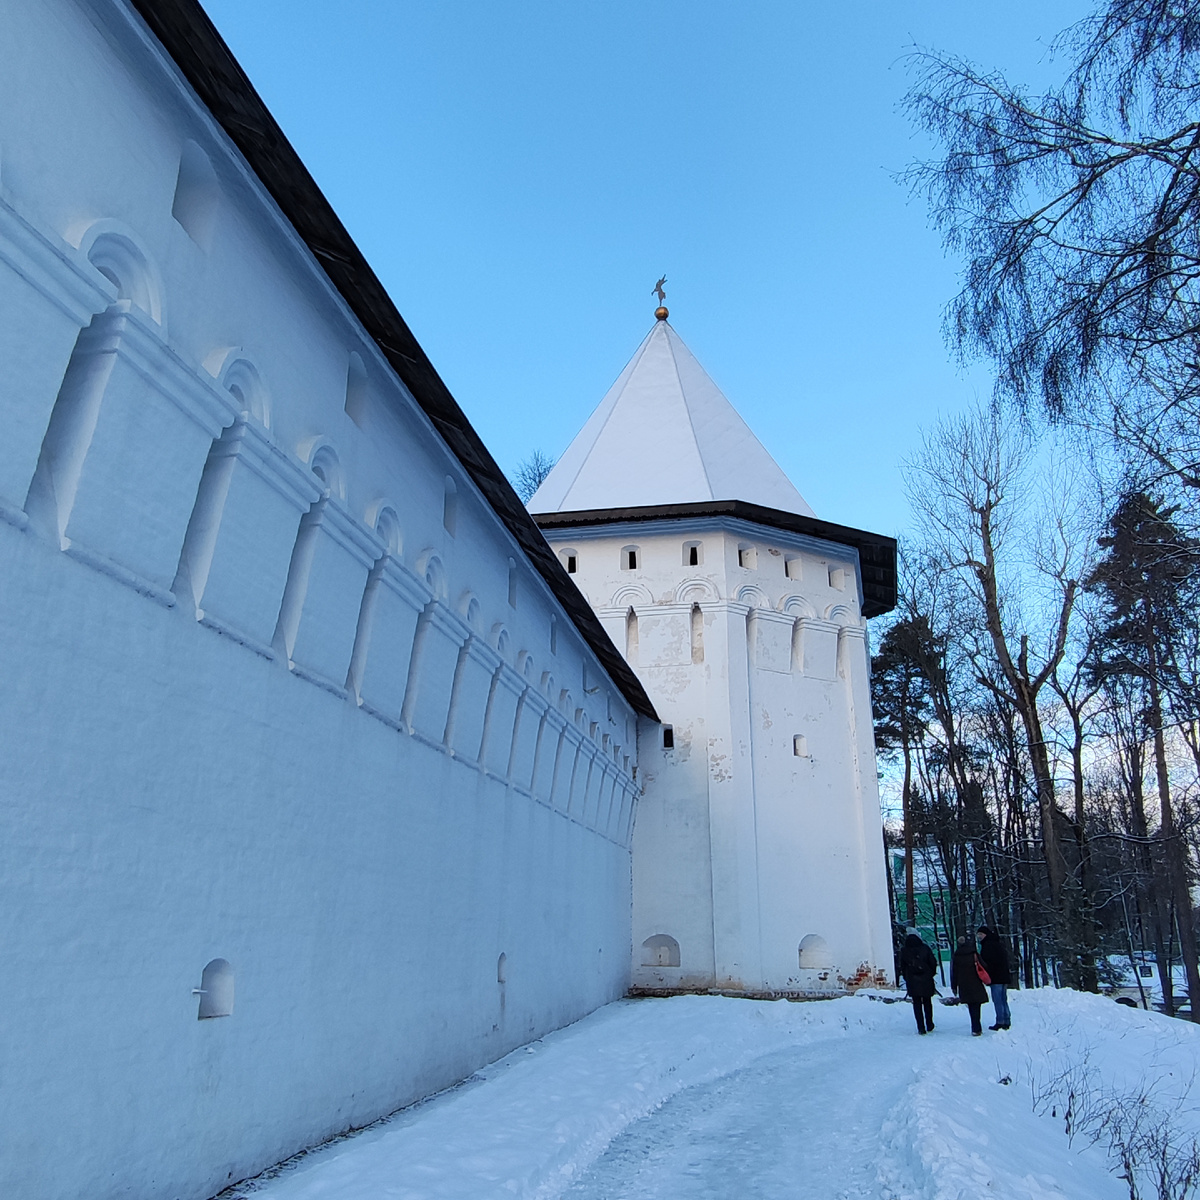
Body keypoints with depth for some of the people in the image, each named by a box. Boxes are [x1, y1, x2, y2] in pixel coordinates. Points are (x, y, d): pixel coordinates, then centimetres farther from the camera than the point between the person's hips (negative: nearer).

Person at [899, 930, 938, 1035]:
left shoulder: (904, 951, -2)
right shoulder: (925, 948, -5)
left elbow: (902, 968, 3)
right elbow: (933, 963, -1)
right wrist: (930, 975, 14)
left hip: (912, 982, 0)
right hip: (926, 981, 1)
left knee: (917, 1004, 6)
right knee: (927, 1003, 16)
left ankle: (921, 1028, 1)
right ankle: (929, 1026, 21)